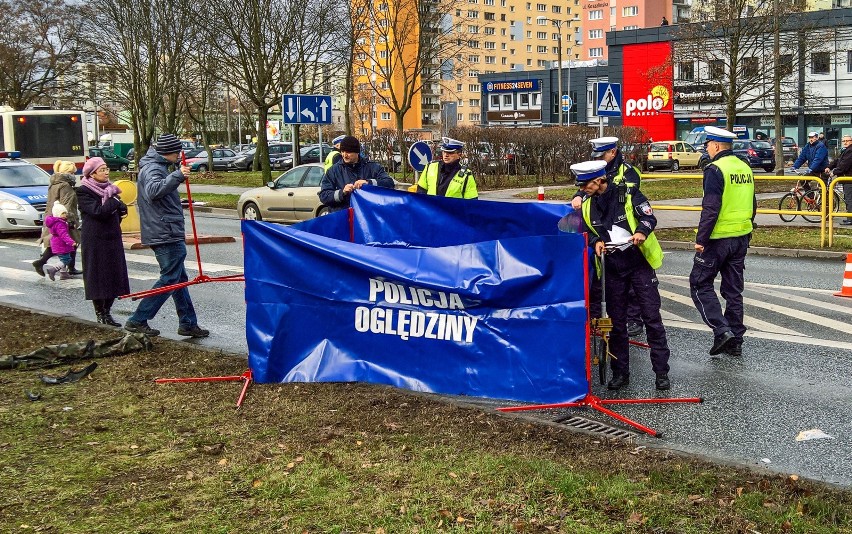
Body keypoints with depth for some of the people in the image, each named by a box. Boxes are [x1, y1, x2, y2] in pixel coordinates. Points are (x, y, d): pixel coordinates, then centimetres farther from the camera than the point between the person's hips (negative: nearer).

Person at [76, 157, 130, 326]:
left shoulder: (108, 188, 14)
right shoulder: (83, 191, -9)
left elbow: (120, 210, 13)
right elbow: (99, 211, -20)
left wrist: (119, 207, -8)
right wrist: (114, 201, -10)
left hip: (113, 238, 7)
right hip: (95, 240, -7)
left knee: (113, 276, 7)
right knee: (98, 277, -1)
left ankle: (107, 312, 17)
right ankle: (100, 315, 8)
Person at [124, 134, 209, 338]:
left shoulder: (153, 166, 18)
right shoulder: (153, 169, -15)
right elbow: (154, 190, -38)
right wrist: (177, 176, -47)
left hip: (164, 234, 11)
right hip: (167, 235, -11)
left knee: (179, 279, 14)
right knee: (169, 280, -6)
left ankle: (188, 323, 19)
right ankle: (137, 321, -3)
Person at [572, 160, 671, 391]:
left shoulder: (627, 193, -10)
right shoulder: (587, 206, 3)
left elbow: (649, 217, -13)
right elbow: (585, 233, 8)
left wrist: (642, 232, -33)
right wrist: (596, 242, -14)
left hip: (640, 264, -4)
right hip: (612, 269, 4)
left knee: (652, 318, -2)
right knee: (616, 321, 8)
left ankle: (661, 372, 6)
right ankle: (620, 372, 19)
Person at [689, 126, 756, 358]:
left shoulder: (715, 169, -14)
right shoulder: (745, 168, 12)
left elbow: (710, 208, -21)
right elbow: (752, 205, 18)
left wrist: (701, 238, -17)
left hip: (718, 238, -8)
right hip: (741, 238, 8)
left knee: (700, 284, 2)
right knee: (734, 289, 12)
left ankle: (721, 330, -9)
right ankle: (735, 341, 16)